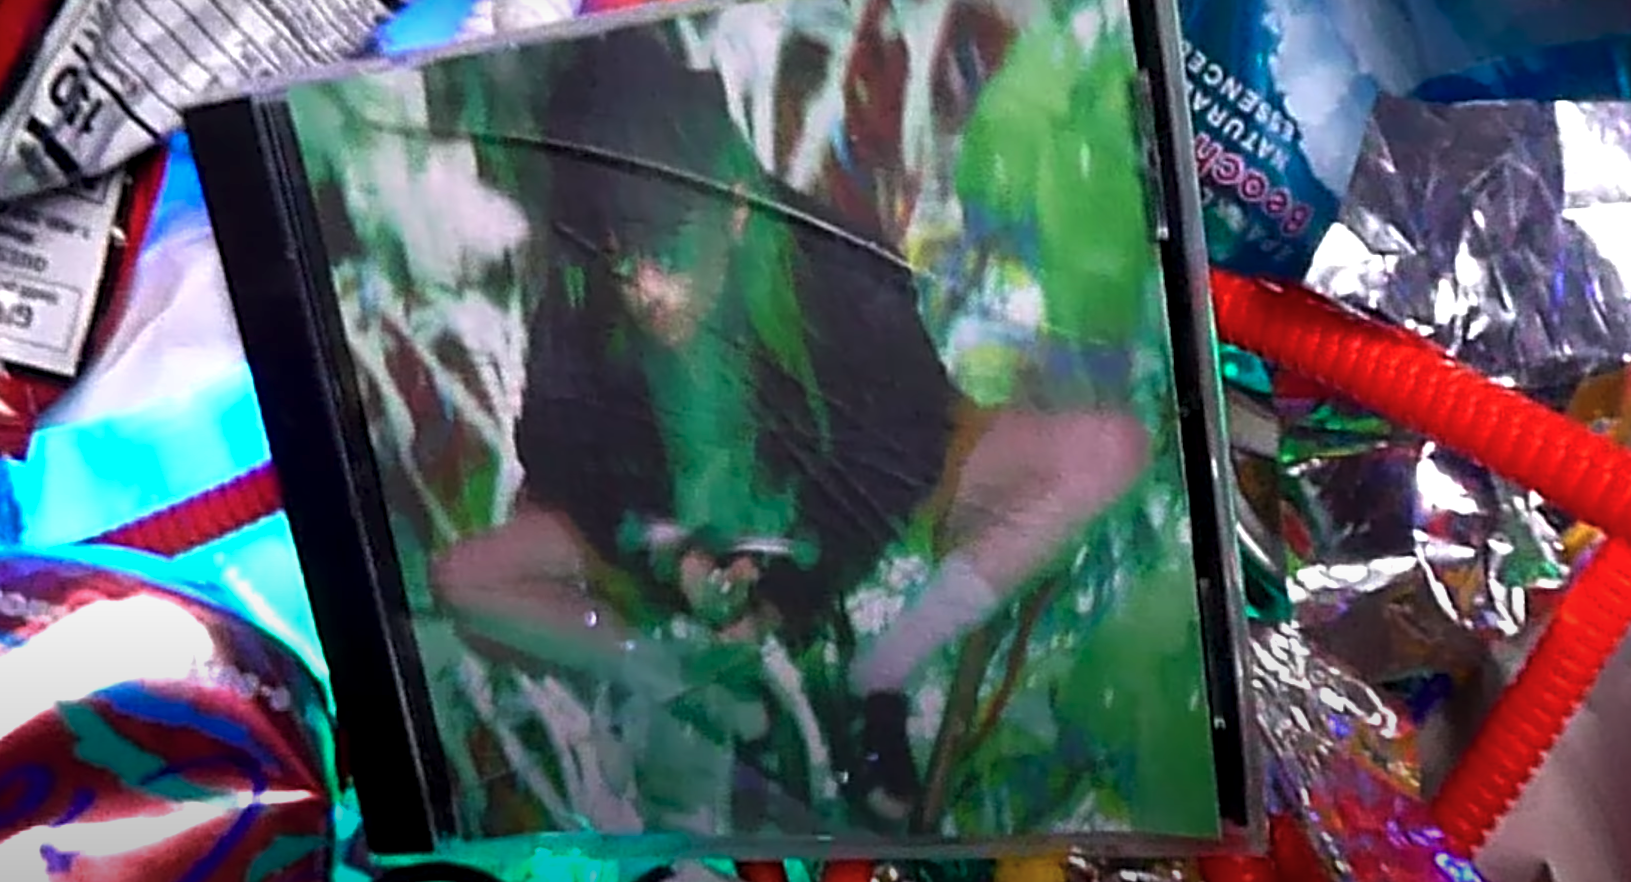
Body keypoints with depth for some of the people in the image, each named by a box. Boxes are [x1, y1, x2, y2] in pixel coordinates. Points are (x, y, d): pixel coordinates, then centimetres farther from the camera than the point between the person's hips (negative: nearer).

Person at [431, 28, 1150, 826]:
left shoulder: (831, 268, -27)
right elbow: (565, 471, -9)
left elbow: (913, 431, -18)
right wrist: (668, 551, -28)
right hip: (691, 534, 2)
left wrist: (796, 560, -28)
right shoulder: (575, 316, -21)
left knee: (1106, 450, -23)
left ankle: (875, 681, -14)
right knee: (463, 577, -16)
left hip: (856, 512, -1)